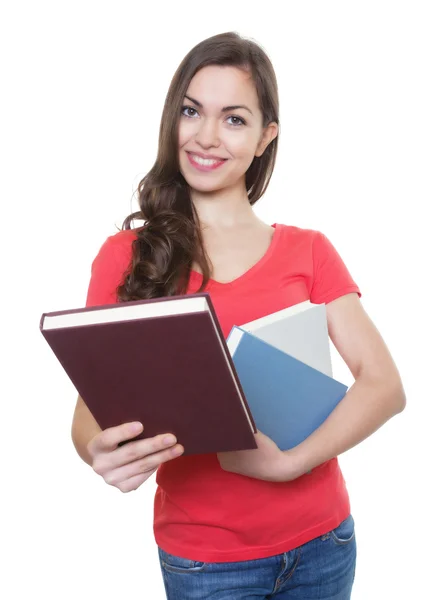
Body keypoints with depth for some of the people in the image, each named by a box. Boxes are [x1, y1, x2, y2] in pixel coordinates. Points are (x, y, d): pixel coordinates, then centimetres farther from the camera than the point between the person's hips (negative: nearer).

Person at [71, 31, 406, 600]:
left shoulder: (308, 252, 1)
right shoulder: (127, 255, -3)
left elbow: (385, 385, -7)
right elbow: (90, 409, -6)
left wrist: (289, 461, -22)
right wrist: (103, 452, -29)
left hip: (321, 540, 2)